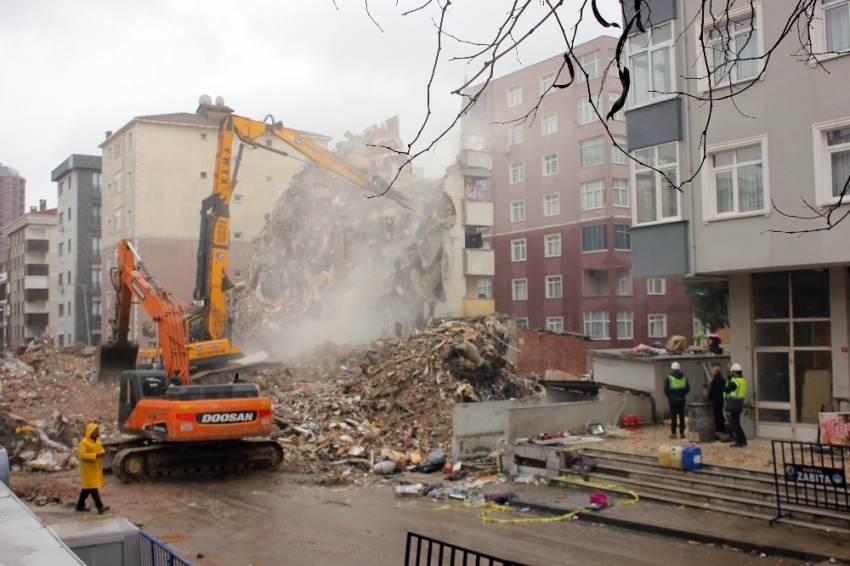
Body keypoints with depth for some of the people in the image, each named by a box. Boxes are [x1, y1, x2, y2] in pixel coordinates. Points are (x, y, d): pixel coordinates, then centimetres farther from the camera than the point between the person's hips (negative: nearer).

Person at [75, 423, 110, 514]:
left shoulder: (97, 441, 11)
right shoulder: (84, 442, -15)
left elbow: (100, 448, 20)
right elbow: (82, 455, -22)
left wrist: (102, 453, -5)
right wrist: (96, 455, -29)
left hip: (96, 468, 9)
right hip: (88, 468, -9)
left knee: (87, 487, 16)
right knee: (93, 487, -10)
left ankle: (80, 505, 27)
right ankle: (100, 507, -15)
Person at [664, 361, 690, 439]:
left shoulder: (670, 377, -7)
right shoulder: (684, 377, 4)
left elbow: (666, 389, -10)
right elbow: (688, 388, 6)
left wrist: (669, 396, 5)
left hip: (673, 400, -3)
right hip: (681, 399, 3)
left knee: (673, 416, 0)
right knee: (682, 416, 8)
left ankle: (673, 433, 0)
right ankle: (682, 433, 9)